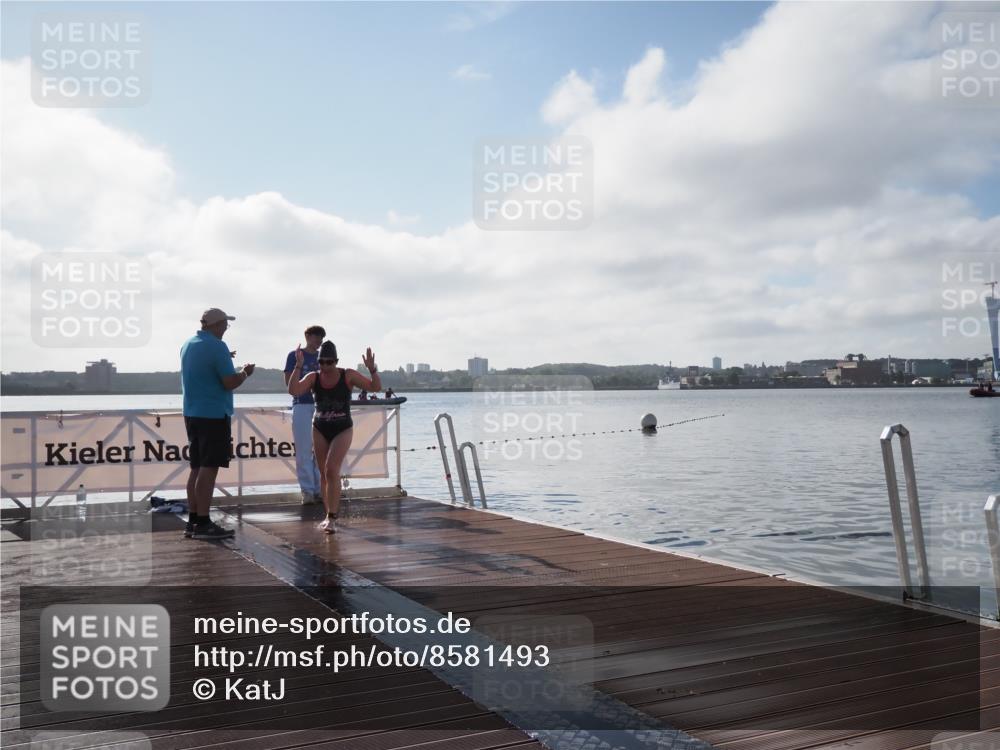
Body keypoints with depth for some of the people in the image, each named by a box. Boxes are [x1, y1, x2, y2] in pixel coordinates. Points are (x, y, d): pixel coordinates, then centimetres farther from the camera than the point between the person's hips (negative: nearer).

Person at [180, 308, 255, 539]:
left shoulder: (187, 345, 13)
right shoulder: (217, 347, -14)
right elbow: (230, 383, -18)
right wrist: (245, 373, 1)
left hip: (191, 413, 9)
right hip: (214, 415, -9)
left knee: (197, 468, 13)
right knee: (208, 469, -7)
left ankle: (193, 521, 16)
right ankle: (203, 524, -6)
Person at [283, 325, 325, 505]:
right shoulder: (294, 356, 3)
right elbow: (288, 381, -1)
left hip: (322, 406, 4)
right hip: (302, 405, -4)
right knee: (304, 451, -4)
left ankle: (319, 489, 10)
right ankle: (307, 491, 0)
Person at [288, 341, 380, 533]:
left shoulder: (348, 376, -10)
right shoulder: (313, 377, -5)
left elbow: (376, 387, -13)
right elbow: (293, 390, -21)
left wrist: (372, 369, -31)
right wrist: (298, 366, -28)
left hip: (342, 430, -3)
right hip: (320, 430, 4)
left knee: (332, 470, -17)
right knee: (324, 474, 10)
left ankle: (332, 518, -11)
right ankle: (330, 516, 23)